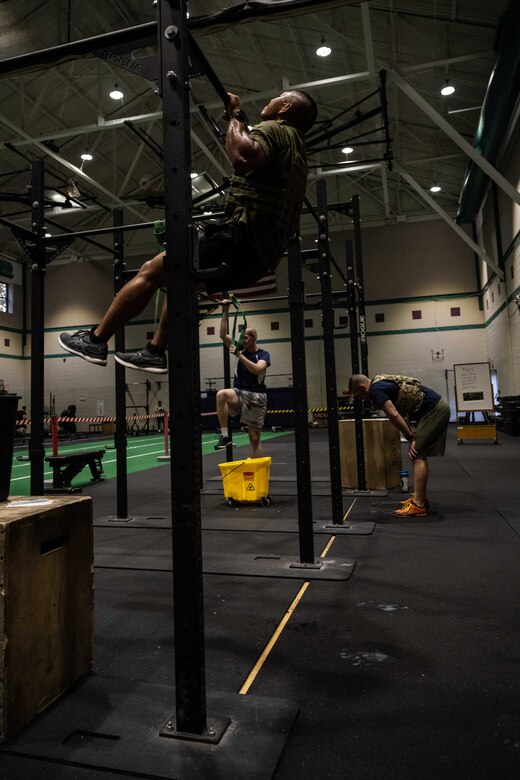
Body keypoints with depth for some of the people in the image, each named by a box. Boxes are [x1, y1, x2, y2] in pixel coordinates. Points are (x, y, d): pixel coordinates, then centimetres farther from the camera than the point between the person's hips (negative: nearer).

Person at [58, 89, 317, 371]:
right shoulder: (295, 147, 29)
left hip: (243, 241, -10)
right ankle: (155, 352, 18)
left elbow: (242, 159, -25)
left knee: (151, 272, -5)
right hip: (260, 253, 10)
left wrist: (236, 115, -10)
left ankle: (95, 341, 1)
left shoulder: (273, 129, -1)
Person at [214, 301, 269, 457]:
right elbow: (223, 334, 3)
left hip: (256, 396, -3)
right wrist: (225, 312, -2)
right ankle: (224, 435, -25)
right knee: (221, 394, -33)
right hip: (239, 393, 3)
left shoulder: (263, 354, -3)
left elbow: (257, 369, -23)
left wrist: (239, 355, -24)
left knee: (255, 438, 0)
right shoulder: (241, 349, 9)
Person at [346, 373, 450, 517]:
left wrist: (411, 439, -12)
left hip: (434, 410, -10)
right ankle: (420, 498, 20)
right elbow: (400, 413, 17)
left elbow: (394, 416, -22)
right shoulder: (381, 383, 16)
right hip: (437, 407, 10)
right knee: (418, 454, 14)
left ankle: (418, 505, -11)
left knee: (418, 455, -11)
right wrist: (412, 436, 10)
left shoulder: (376, 389, -14)